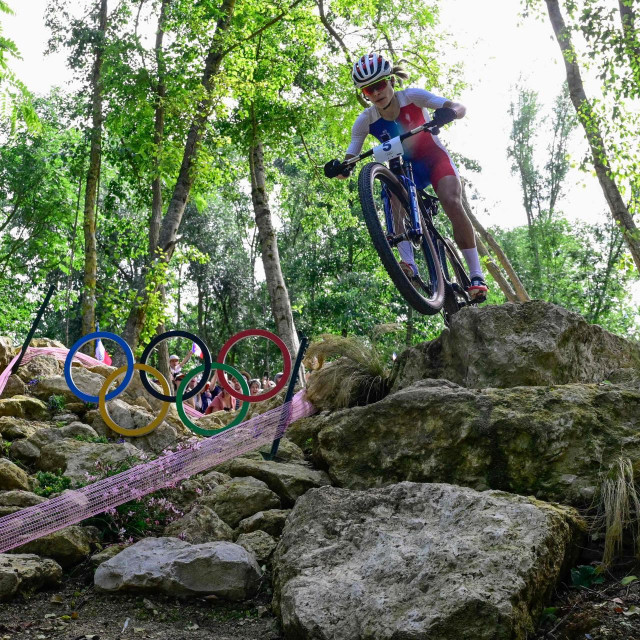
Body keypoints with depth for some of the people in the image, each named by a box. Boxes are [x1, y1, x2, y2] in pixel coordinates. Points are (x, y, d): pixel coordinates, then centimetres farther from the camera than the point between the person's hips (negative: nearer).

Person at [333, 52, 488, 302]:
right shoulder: (365, 120, -14)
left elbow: (461, 108, -26)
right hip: (403, 169, 3)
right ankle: (409, 265, -37)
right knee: (395, 203, -30)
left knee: (451, 202, -28)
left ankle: (476, 274, -26)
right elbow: (351, 156, -15)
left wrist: (448, 113, -50)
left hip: (434, 159, -2)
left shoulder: (412, 97, -20)